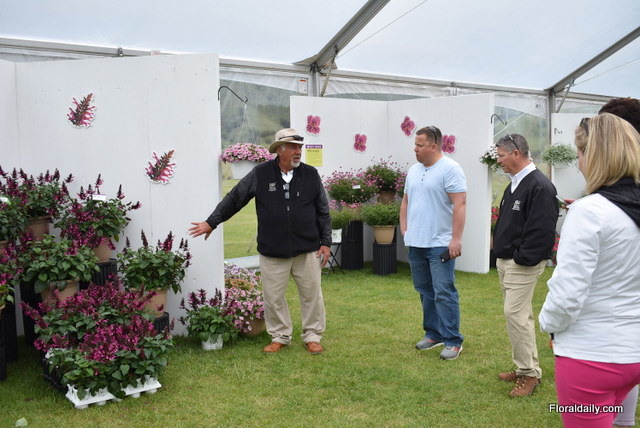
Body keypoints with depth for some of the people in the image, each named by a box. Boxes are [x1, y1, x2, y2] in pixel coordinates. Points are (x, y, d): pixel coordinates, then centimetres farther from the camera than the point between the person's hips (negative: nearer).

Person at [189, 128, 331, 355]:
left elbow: (323, 212, 6)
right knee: (273, 296, 8)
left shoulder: (311, 175, 1)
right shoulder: (260, 174, -3)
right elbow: (234, 199, 2)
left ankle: (312, 336, 25)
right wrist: (211, 222, 1)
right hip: (272, 251, 0)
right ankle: (280, 336, 27)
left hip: (307, 250, 1)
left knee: (311, 294, 8)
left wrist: (325, 242, 2)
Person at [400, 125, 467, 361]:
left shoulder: (450, 169, -11)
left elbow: (460, 204, -16)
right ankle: (434, 334, 27)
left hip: (440, 244, -8)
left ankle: (453, 341, 5)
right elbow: (406, 201, 20)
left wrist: (456, 239, -20)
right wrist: (404, 229, 12)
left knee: (444, 293, -5)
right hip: (415, 243, 8)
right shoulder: (414, 170, 13)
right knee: (425, 291, 14)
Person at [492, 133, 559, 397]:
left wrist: (522, 259, -20)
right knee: (519, 315, 15)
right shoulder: (514, 184, 14)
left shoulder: (539, 186, -17)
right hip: (505, 261, 10)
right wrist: (502, 255, 13)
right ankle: (526, 367, 27)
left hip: (523, 264, -10)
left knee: (516, 314, -9)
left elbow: (542, 230, -23)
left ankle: (529, 372, 5)